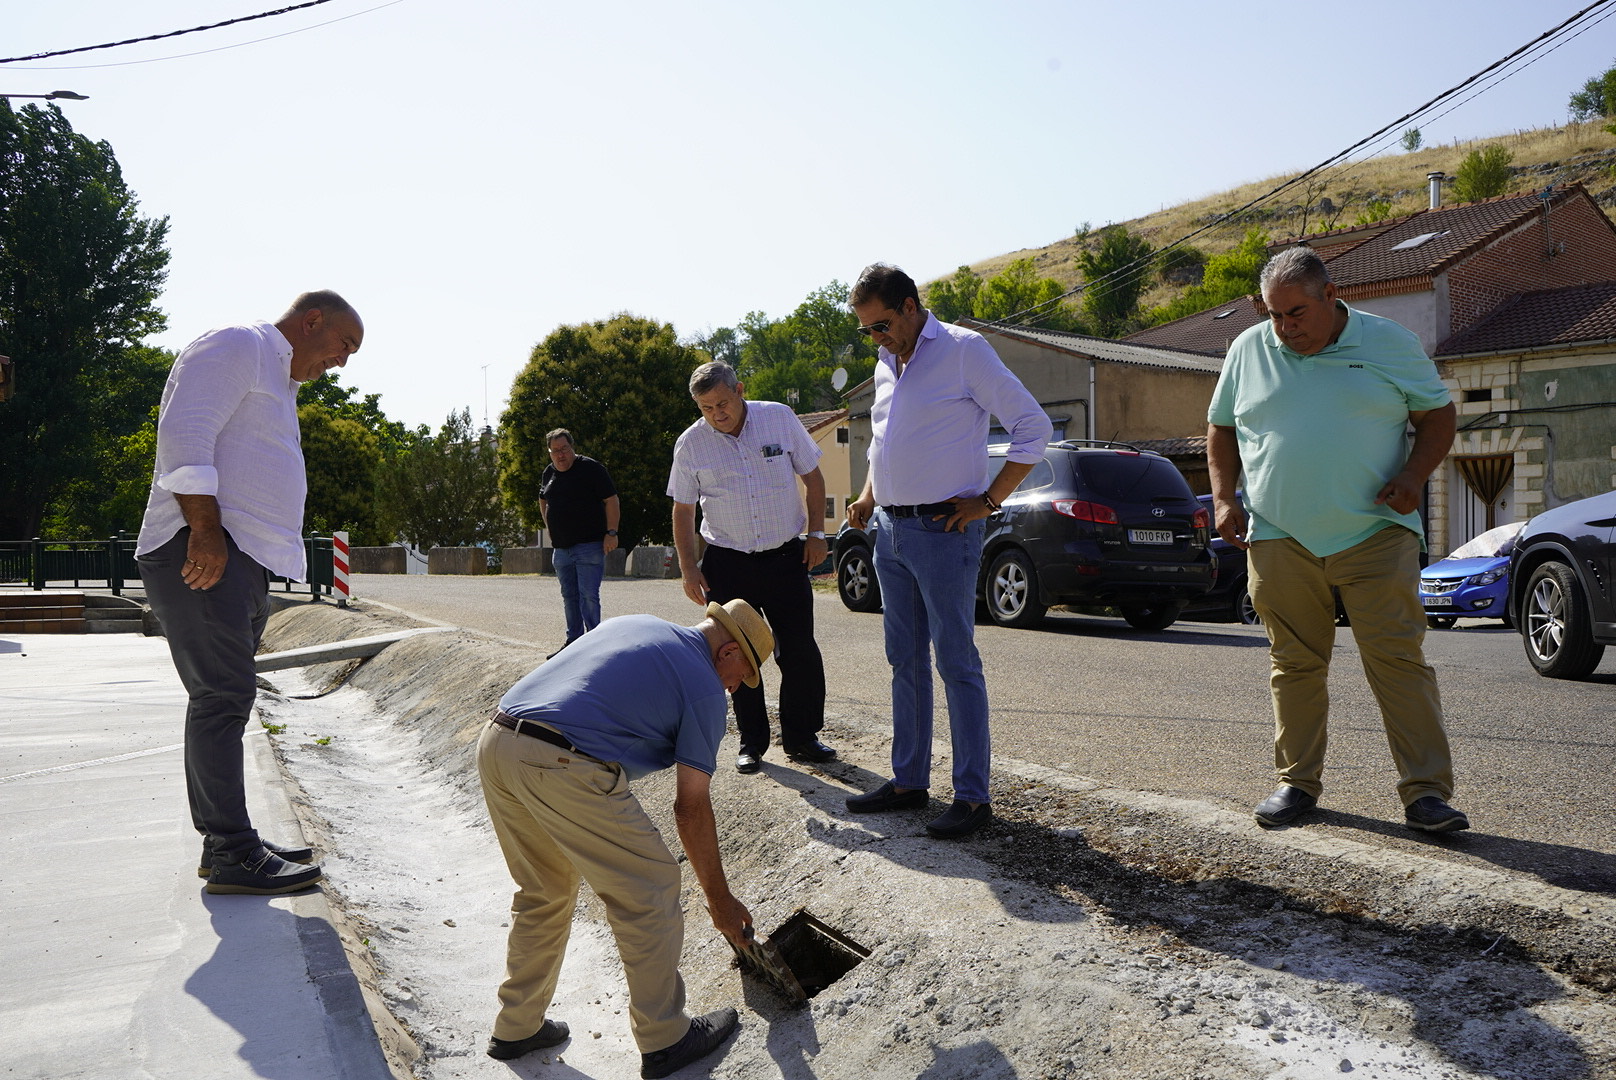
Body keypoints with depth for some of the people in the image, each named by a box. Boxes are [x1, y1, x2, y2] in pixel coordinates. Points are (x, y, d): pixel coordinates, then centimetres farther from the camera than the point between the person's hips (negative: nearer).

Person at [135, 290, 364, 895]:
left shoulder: (278, 382, 28)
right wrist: (205, 530, -24)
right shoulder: (237, 346, -4)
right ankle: (231, 854, -8)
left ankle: (225, 843, 17)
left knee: (225, 699, 11)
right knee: (223, 696, -11)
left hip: (241, 558, 10)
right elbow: (184, 434, -17)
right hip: (202, 549, -10)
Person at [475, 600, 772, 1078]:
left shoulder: (634, 624, 24)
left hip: (494, 742, 9)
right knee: (650, 893, 8)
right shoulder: (704, 688, 4)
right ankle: (664, 1039, 18)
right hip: (563, 768, -8)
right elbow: (691, 807, 4)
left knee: (543, 892, 26)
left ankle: (516, 1028, 37)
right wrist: (719, 899, 14)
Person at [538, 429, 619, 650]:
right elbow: (543, 500, 30)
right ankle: (573, 641, 21)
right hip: (561, 547, 7)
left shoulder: (591, 468, -7)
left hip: (589, 546, -7)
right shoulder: (549, 473, 13)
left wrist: (611, 532, -15)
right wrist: (549, 526, 19)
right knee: (569, 597, 12)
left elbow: (611, 500, -9)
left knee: (588, 596, -11)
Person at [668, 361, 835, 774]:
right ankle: (752, 741, 17)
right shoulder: (691, 444, -4)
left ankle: (801, 737, 17)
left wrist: (816, 533, 0)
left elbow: (812, 477, 6)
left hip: (786, 556, 0)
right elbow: (683, 510, 4)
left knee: (800, 650, 2)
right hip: (727, 563, 0)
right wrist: (688, 568, -1)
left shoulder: (780, 418, -4)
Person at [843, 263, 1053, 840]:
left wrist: (988, 500, -13)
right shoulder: (886, 366, 15)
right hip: (891, 532, 8)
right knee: (905, 662, 12)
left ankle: (972, 794, 3)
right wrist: (869, 496, 13)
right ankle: (908, 780, 22)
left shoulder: (963, 350, -8)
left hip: (942, 532, -8)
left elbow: (1034, 427, -10)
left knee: (956, 662, -4)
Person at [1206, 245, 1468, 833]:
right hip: (1279, 539, 2)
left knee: (1399, 660, -5)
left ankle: (1427, 791, 0)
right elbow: (1221, 428, 18)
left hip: (1377, 536, -2)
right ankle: (1297, 781, 19)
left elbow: (1437, 415, 10)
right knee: (1295, 663, 7)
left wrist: (1412, 477, -7)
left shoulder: (1390, 343, 4)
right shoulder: (1248, 351, 9)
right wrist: (1224, 498, 6)